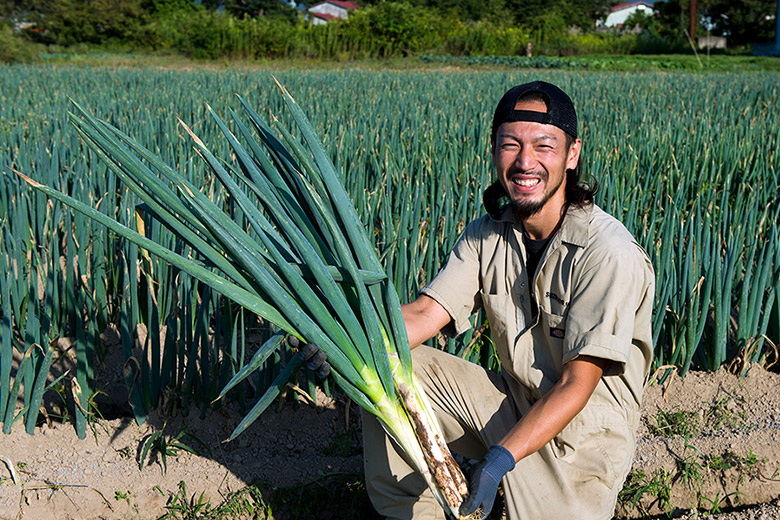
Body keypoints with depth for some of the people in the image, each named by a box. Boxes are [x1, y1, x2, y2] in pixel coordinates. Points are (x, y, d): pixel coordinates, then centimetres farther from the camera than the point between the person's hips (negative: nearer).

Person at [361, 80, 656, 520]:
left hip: (583, 433, -5)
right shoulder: (487, 236, -2)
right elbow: (425, 314, -9)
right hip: (512, 402, 5)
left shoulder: (609, 253, -22)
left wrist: (501, 459, -34)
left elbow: (576, 386, -24)